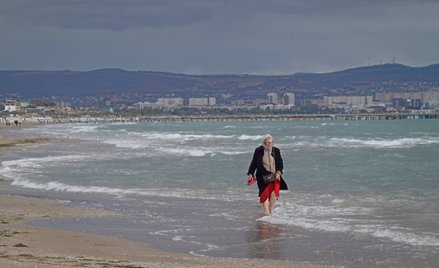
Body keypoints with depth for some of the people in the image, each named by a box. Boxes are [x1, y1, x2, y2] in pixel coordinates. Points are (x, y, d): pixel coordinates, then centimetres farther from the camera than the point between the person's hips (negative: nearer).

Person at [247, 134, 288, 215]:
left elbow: (280, 163, 9)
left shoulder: (276, 151, 6)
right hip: (263, 176, -1)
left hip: (274, 176, 1)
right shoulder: (258, 151, 0)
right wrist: (250, 174, -1)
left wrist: (278, 172, -7)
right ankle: (266, 211, -6)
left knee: (274, 193, -10)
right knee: (265, 193, -9)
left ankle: (271, 210, 6)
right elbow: (253, 163, 6)